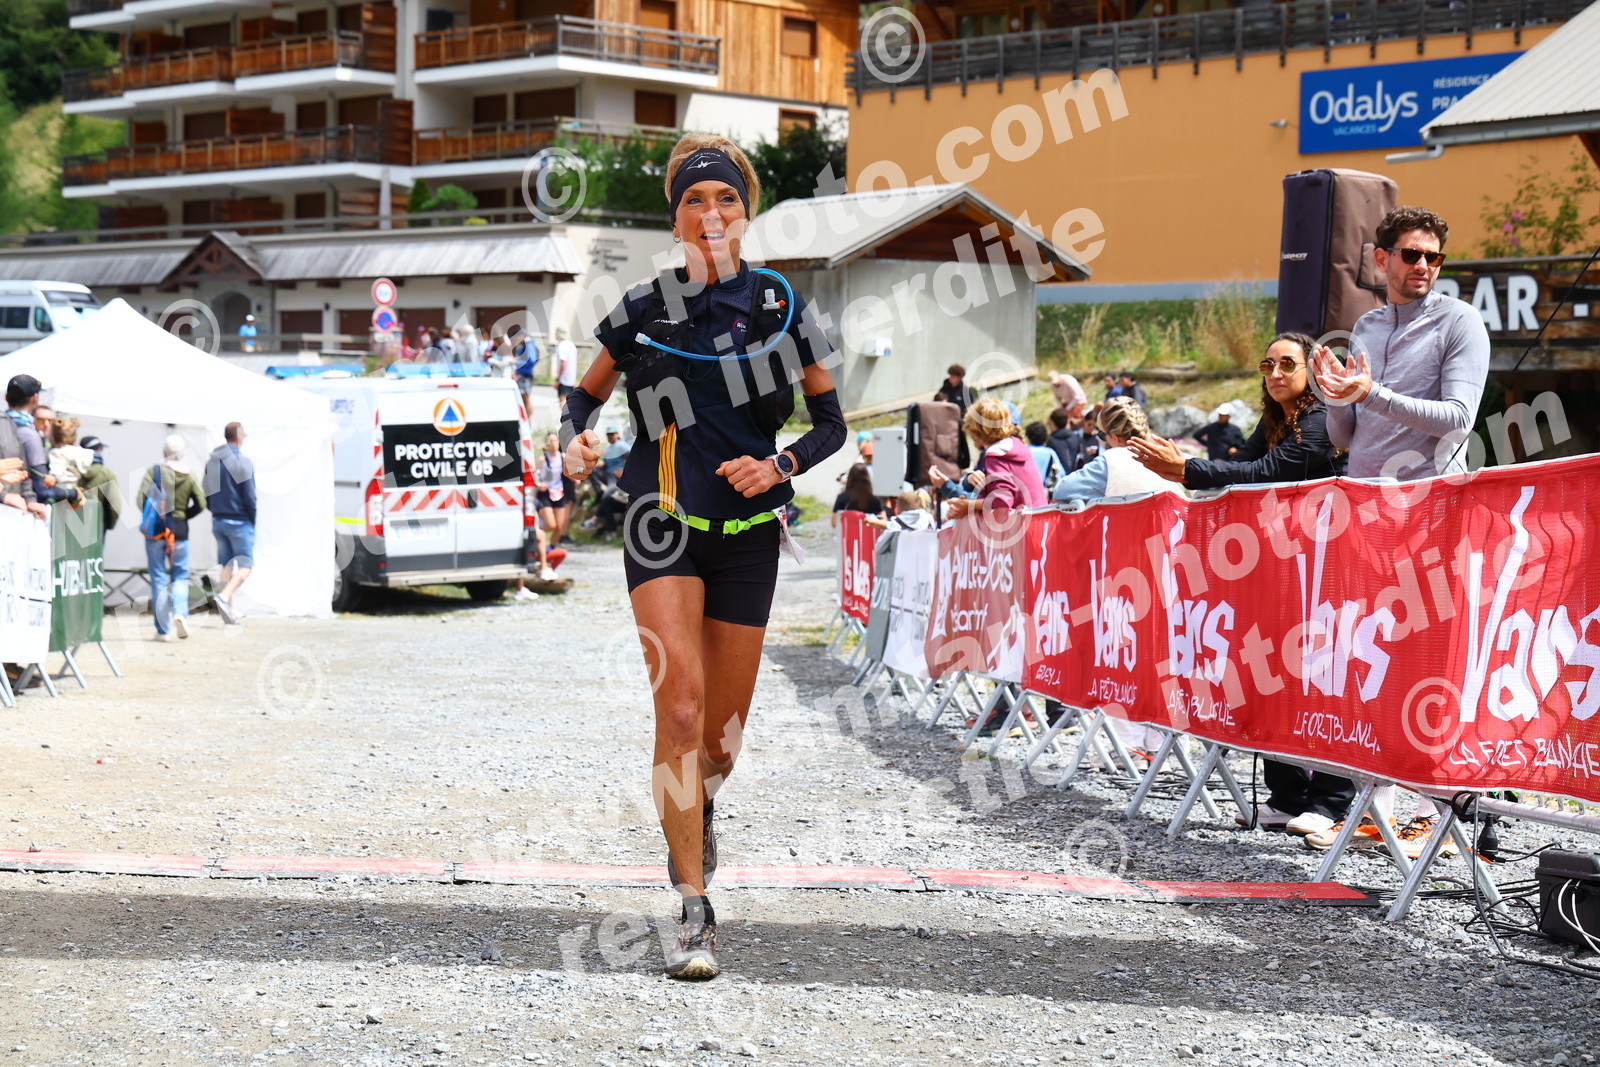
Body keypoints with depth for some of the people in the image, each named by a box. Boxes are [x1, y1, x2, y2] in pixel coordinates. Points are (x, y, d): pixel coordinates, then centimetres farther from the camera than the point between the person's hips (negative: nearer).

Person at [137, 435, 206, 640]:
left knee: (158, 578, 6)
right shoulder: (189, 475, -1)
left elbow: (140, 501, -11)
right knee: (180, 575, 12)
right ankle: (180, 612, -15)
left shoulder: (153, 472, -6)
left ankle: (162, 629, 5)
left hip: (154, 531, -1)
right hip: (180, 530, 1)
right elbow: (200, 504, -4)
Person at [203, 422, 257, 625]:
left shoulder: (211, 461, 8)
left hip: (218, 520, 6)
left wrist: (215, 510, 16)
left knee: (227, 564, 12)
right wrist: (253, 522, -3)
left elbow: (205, 493, 9)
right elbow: (250, 496, -13)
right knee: (245, 564, -2)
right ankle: (225, 596, -23)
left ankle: (230, 609, 9)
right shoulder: (242, 461, -11)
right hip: (239, 521, -6)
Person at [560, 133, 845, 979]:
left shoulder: (781, 306, 1)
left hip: (747, 530, 1)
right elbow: (588, 392, 12)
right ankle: (694, 912, -13)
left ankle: (697, 812, 45)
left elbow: (831, 421, 7)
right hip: (663, 525, -1)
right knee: (680, 705, -18)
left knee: (723, 731, 7)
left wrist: (781, 466, -11)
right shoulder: (644, 307, 0)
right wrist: (577, 437, -10)